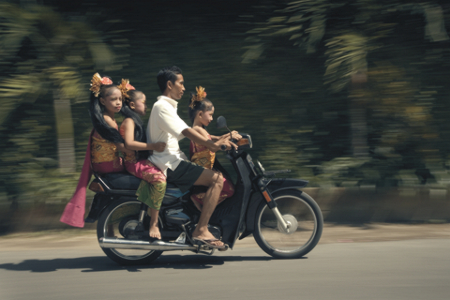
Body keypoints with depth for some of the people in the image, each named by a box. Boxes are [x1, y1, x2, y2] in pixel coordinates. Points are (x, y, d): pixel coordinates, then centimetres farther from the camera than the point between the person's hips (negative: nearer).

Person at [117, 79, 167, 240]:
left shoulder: (136, 120, 24)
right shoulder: (129, 121, -7)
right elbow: (128, 143, -22)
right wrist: (152, 146, -26)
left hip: (142, 160, 10)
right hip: (134, 162, -10)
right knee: (159, 178, -32)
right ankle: (154, 224, -31)